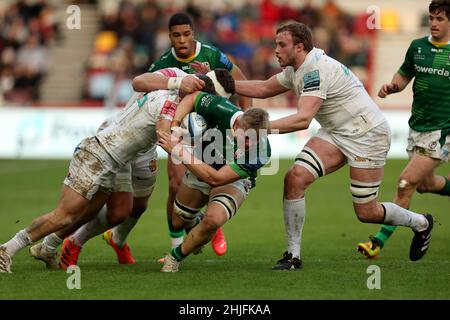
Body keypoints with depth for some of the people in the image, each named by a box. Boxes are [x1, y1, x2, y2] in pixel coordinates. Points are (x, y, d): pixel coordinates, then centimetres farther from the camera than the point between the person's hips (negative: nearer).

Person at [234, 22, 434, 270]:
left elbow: (303, 119, -37)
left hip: (367, 134, -9)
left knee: (366, 213, -2)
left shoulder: (316, 70, -26)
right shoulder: (296, 70, 4)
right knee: (295, 177, -13)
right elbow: (264, 89, 19)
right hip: (336, 134, 9)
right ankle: (293, 255, -6)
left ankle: (421, 223, 27)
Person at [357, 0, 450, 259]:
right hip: (417, 128, 6)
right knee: (426, 184, 17)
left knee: (407, 182, -14)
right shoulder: (417, 47, 5)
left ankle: (380, 241, -10)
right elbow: (404, 75, 17)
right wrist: (392, 86, -4)